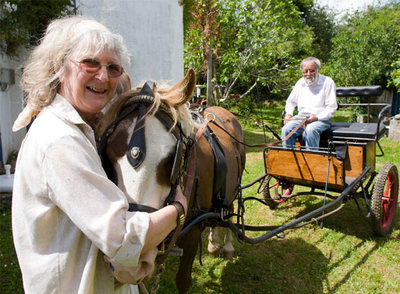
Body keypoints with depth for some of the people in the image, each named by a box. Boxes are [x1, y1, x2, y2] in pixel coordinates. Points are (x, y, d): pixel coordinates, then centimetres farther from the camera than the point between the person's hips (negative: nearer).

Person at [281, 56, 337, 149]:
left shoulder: (327, 82, 0)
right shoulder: (300, 83, 16)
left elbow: (332, 107, -5)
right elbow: (291, 101, 26)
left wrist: (317, 117, -19)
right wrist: (288, 114, 5)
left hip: (322, 119, -4)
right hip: (301, 116, 4)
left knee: (310, 130, -37)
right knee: (286, 129, -25)